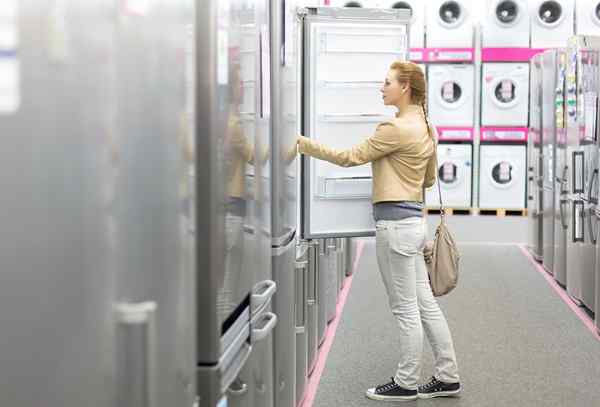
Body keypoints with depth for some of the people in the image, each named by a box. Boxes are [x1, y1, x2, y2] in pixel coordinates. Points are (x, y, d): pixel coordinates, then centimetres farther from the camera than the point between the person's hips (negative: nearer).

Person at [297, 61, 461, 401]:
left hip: (396, 223, -10)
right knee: (425, 303, 14)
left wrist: (302, 143, -10)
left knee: (406, 310, 1)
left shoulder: (397, 128, -16)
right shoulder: (425, 127, 13)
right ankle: (447, 377, 20)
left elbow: (349, 157, -14)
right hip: (414, 218, 10)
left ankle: (406, 384, 12)